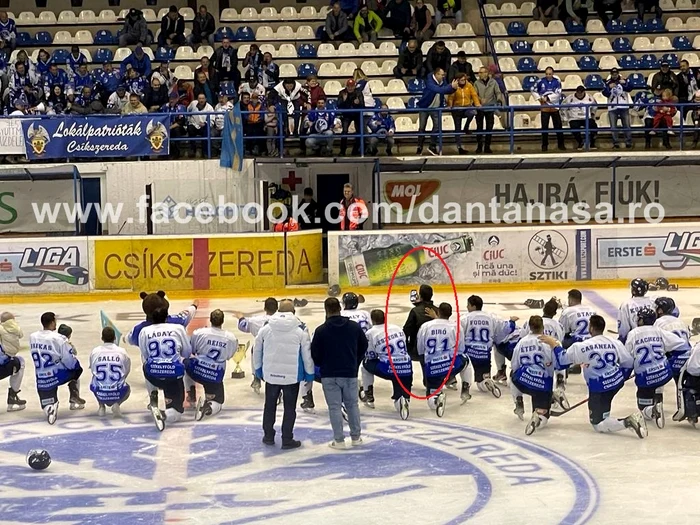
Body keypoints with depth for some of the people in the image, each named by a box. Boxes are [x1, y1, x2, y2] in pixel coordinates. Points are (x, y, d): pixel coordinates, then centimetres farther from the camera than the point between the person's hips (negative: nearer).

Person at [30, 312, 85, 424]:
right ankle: (74, 397, 23)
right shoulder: (59, 339, -17)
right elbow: (70, 362, -15)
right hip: (58, 376, -3)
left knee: (47, 403, 18)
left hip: (41, 380, 3)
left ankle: (49, 407, -17)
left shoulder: (32, 337, -1)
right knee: (77, 369, 27)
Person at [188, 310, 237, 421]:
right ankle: (209, 406, -20)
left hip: (196, 370, 0)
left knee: (186, 362, 34)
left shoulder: (199, 333, -12)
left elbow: (191, 351, 2)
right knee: (217, 402, 18)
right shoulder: (231, 338, -7)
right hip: (215, 377, 0)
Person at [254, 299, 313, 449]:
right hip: (292, 375, -2)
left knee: (270, 406, 18)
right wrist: (309, 372, 8)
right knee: (289, 408, 8)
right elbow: (307, 353, -4)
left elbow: (257, 350, 6)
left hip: (271, 374, 2)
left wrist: (258, 369, 19)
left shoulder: (266, 328, -2)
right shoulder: (300, 330, -8)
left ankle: (268, 436, 26)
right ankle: (287, 440, 10)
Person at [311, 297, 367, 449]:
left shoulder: (321, 330, -12)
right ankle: (356, 437, 21)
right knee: (352, 404, 15)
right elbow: (363, 346, 10)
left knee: (334, 407, 2)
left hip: (329, 375, -3)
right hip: (350, 373, 3)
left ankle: (339, 440, 3)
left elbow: (315, 353, -6)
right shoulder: (354, 327, -1)